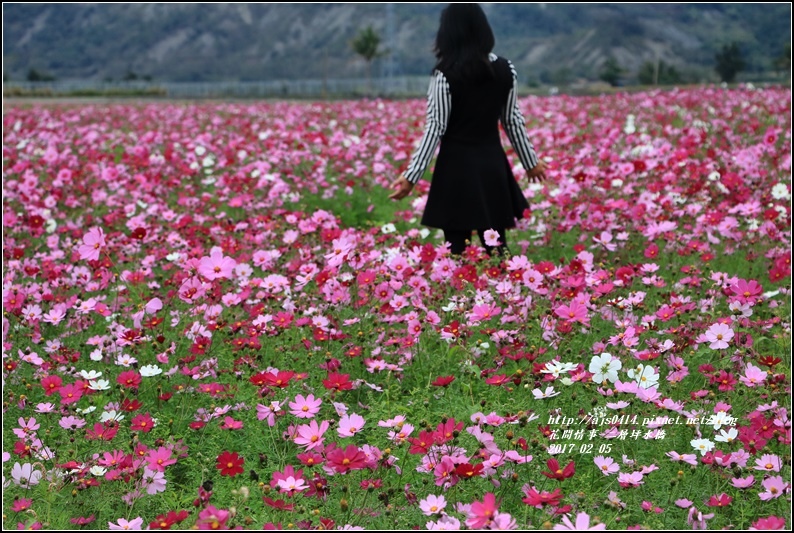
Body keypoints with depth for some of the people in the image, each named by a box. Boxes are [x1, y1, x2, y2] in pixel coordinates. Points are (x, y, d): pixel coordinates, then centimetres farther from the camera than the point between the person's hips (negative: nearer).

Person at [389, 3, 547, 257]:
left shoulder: (445, 75, -12)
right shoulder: (505, 69, 2)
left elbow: (436, 128, -12)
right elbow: (512, 121, 9)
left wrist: (411, 176, -8)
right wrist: (530, 162, 23)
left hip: (457, 166, -4)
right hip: (492, 165, 4)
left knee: (457, 248, 2)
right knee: (496, 247, 11)